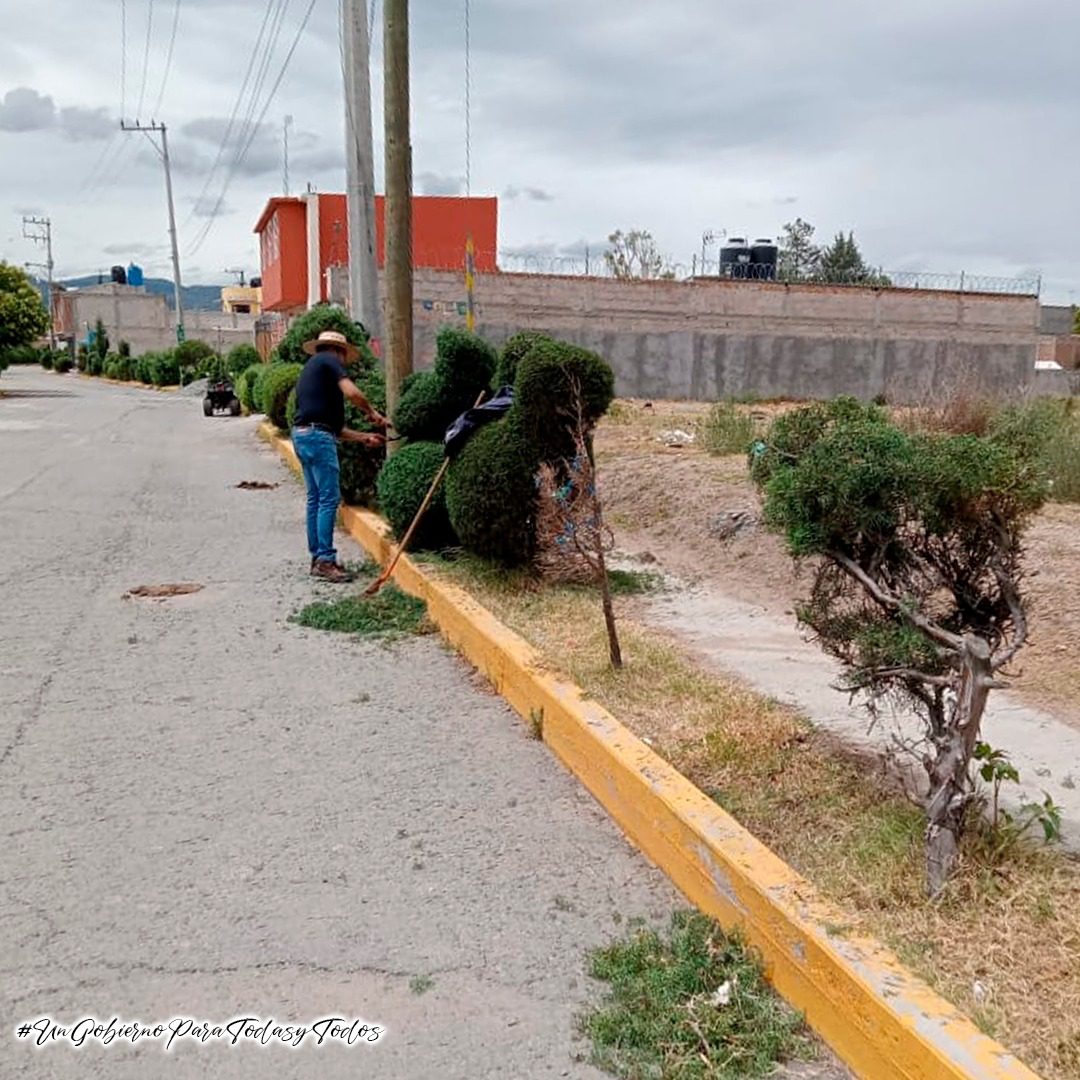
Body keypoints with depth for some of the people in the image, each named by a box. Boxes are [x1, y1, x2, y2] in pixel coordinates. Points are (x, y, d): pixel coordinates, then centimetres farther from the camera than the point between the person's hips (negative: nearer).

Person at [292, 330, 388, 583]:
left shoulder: (311, 368, 27)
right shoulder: (329, 361, 2)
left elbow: (335, 427, 24)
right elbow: (352, 393, -16)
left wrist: (364, 437, 22)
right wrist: (373, 412, 1)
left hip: (301, 434, 10)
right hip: (318, 436, -10)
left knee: (315, 499, 13)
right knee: (329, 498, -8)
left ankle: (318, 557, 17)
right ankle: (325, 560, -8)